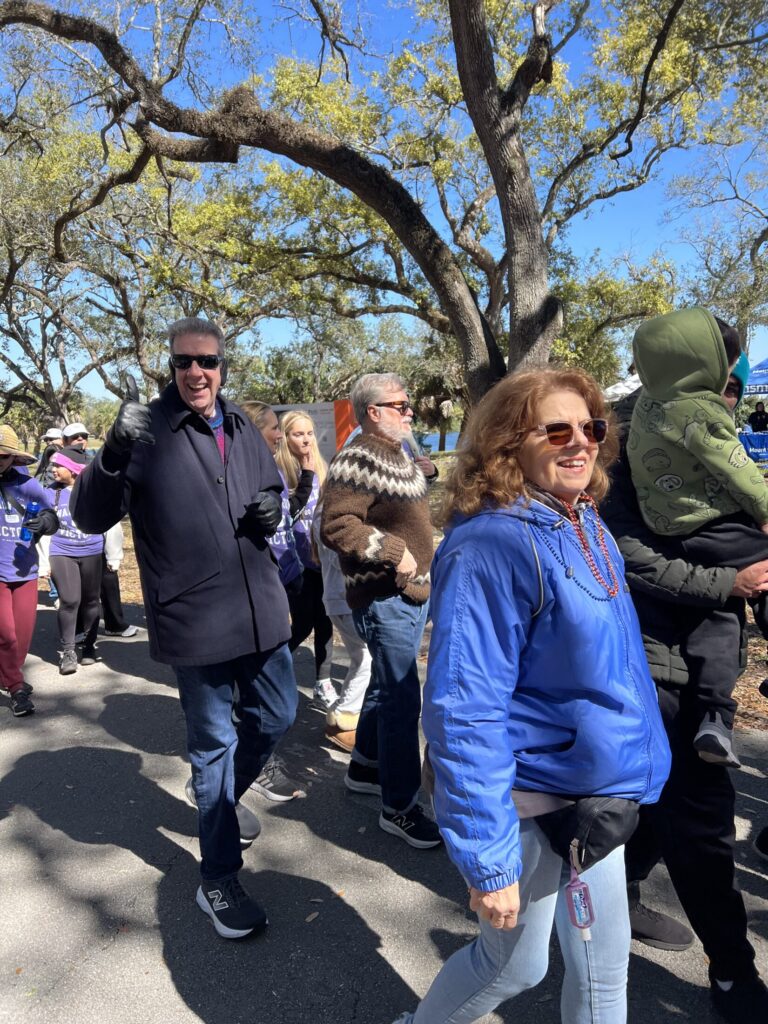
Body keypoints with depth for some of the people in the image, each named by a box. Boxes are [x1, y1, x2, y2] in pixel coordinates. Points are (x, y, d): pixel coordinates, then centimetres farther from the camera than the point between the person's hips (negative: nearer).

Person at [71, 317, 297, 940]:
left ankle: (227, 795, 49)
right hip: (195, 619, -5)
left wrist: (274, 508, -4)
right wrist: (114, 452, -37)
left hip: (261, 607, 6)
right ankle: (219, 882, 27)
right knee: (214, 743, 7)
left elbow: (274, 488, 21)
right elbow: (91, 518, -17)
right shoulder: (148, 432, -11)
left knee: (277, 717, 19)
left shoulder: (244, 430, 6)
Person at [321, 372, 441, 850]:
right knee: (402, 700, -4)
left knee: (388, 687, 21)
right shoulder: (358, 460, -17)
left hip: (413, 593, 10)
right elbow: (336, 526, -27)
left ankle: (365, 766, 38)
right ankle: (399, 806, 9)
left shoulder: (400, 456, 15)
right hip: (385, 599, -10)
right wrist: (393, 551, -25)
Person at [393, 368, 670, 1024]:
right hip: (528, 803, -8)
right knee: (516, 966, 15)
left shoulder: (588, 526, 2)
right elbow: (464, 711, -26)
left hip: (595, 792, 8)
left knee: (605, 963, 22)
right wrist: (487, 859, -23)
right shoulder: (490, 545, -26)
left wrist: (630, 764, 18)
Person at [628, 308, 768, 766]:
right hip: (718, 524, -9)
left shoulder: (649, 399, 4)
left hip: (675, 531, 9)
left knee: (719, 612, 15)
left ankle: (714, 717, 13)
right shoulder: (701, 410, -21)